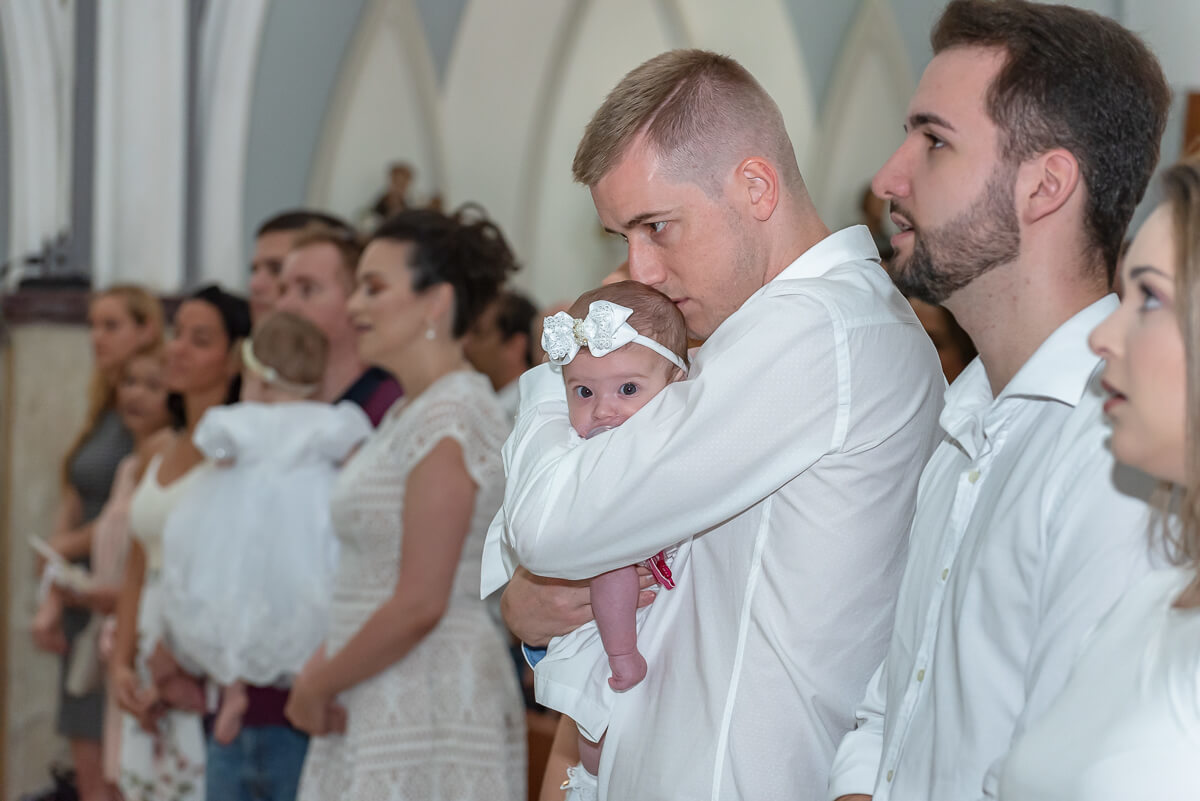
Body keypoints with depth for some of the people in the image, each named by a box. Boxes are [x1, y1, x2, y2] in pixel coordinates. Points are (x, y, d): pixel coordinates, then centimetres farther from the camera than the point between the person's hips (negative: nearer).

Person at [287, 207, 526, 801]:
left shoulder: (453, 419, -15)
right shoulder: (408, 414, 15)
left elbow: (419, 604, -21)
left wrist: (317, 685, -10)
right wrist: (320, 667, 5)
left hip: (430, 702, -10)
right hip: (380, 708, 10)